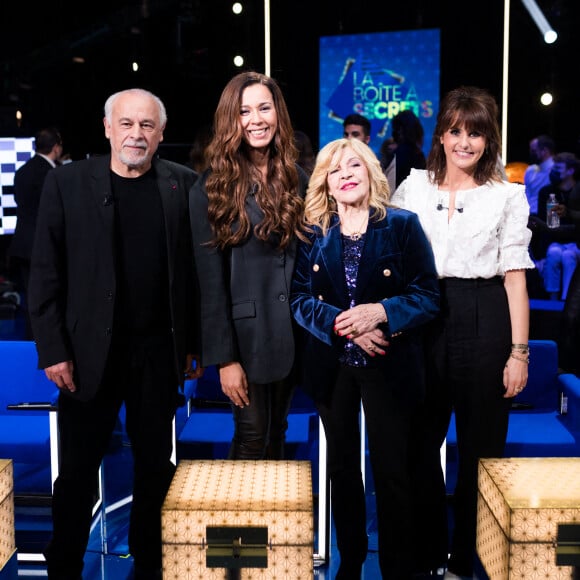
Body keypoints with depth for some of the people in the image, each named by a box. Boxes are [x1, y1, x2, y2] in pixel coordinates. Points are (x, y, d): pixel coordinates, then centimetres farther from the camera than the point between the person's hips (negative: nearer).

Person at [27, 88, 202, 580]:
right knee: (76, 473, 7)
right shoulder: (67, 182, -2)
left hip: (160, 353, 2)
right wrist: (53, 350, -8)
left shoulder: (183, 185, 2)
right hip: (89, 353, -1)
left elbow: (196, 271, 4)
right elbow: (46, 274, -3)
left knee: (155, 468, 13)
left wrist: (195, 345, 3)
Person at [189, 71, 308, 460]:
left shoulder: (297, 179, 6)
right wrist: (223, 357, -12)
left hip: (292, 329, 4)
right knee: (252, 439, 4)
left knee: (278, 434, 16)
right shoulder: (212, 188, -7)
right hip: (245, 332, -4)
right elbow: (210, 278, -9)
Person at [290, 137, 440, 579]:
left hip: (388, 365, -3)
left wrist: (380, 312, -23)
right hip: (332, 365, 3)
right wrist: (343, 324, -19)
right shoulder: (313, 233, 5)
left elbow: (428, 295, -6)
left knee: (391, 472, 1)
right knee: (342, 467, 14)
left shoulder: (403, 225, -2)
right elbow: (301, 298, -2)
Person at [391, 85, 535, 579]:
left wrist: (519, 352, -6)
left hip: (484, 323, -2)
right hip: (422, 320, 2)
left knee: (480, 448, 7)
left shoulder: (508, 196, 1)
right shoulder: (413, 186, 7)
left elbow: (515, 278, -2)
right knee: (421, 444, 9)